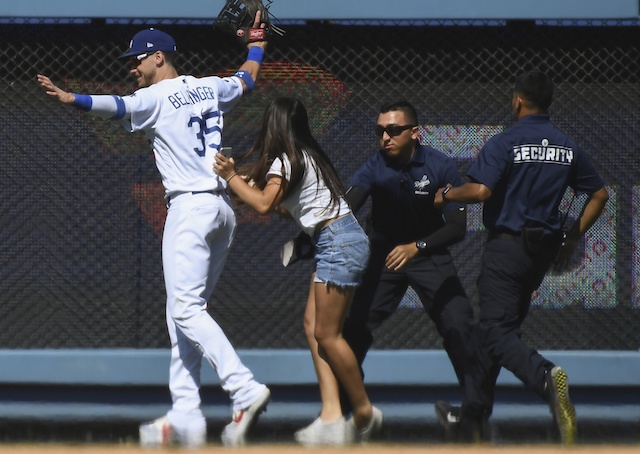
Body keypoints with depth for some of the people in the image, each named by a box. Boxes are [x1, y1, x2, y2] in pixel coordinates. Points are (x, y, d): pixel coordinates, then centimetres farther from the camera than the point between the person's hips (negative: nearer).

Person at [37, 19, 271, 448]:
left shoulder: (158, 97, -6)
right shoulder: (209, 88, 16)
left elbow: (119, 106, -26)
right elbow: (246, 79, 36)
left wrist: (71, 99, -42)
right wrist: (256, 47, 55)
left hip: (190, 207, -9)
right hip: (223, 209, 9)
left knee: (187, 308, -14)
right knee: (183, 313, 10)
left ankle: (245, 389, -29)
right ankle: (186, 419, 6)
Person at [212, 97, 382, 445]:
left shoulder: (286, 160, -11)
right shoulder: (305, 155, 17)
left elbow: (264, 205, -20)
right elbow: (282, 206, 18)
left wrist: (231, 177, -12)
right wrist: (244, 184, 16)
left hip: (338, 243, -10)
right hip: (336, 242, 10)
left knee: (326, 334, -6)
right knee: (314, 324, 6)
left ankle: (365, 413, 0)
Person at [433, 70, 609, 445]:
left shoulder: (505, 143, -10)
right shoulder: (568, 147, 8)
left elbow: (480, 190, -22)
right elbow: (599, 194, 14)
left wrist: (447, 196, -2)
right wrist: (574, 238, 22)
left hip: (507, 243, -7)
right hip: (544, 250, 7)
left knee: (496, 331, -11)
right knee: (493, 328, 17)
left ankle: (546, 376, -40)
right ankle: (474, 419, 21)